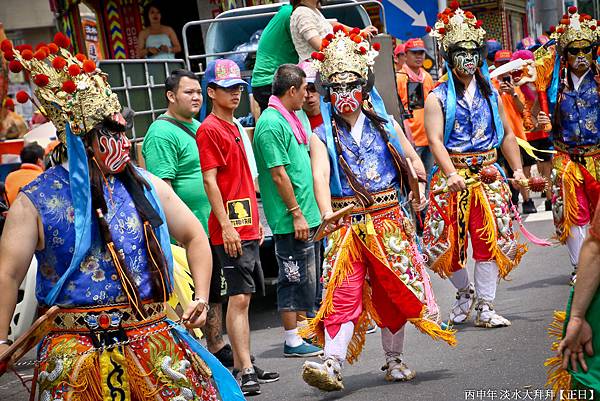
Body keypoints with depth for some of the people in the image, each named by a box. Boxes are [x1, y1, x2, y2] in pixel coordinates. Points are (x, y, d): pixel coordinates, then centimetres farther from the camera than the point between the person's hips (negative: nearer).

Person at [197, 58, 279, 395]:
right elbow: (210, 180, -15)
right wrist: (226, 225, -20)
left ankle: (240, 364, 16)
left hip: (248, 227, 9)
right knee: (239, 297, -11)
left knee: (244, 297, 11)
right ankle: (246, 371, -12)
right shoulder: (209, 130, -8)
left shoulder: (236, 128, 19)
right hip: (231, 229, -9)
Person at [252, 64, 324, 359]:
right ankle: (292, 341, 3)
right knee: (294, 278, -3)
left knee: (306, 278, 15)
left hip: (306, 216, 10)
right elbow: (278, 174, -20)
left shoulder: (290, 119, 15)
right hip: (290, 220, -10)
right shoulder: (271, 124, -16)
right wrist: (297, 213, -19)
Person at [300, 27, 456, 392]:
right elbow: (320, 177, -16)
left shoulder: (386, 126, 9)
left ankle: (394, 360, 22)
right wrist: (327, 213, -32)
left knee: (394, 293, 8)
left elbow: (413, 161, 18)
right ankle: (332, 364, -23)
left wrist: (418, 188, 2)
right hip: (348, 226, -2)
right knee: (343, 295, -13)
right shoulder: (323, 137, 1)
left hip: (389, 221, 3)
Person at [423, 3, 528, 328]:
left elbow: (507, 135, 18)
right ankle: (465, 291, 26)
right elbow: (435, 140, -12)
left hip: (488, 176, 3)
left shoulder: (490, 95, 14)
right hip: (453, 177, -3)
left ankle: (484, 307, 3)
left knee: (490, 240, -3)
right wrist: (452, 174, -26)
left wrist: (518, 169, 5)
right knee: (448, 241, -1)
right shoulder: (438, 98, -1)